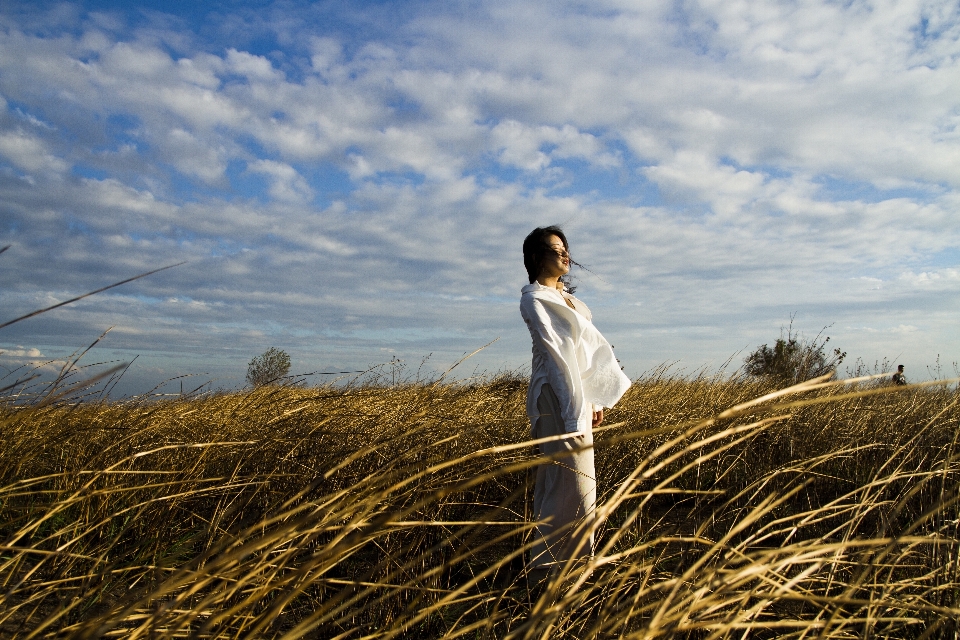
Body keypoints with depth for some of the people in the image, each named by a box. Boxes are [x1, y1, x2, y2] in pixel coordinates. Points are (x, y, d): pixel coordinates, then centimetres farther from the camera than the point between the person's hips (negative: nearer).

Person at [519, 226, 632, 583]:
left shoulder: (565, 297, 19)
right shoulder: (533, 298, -7)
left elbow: (587, 348, 16)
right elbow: (554, 352, -15)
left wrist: (593, 399, 11)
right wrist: (574, 413, -19)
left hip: (578, 393, 9)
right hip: (558, 395, -9)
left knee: (554, 481, 13)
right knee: (574, 484, -7)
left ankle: (550, 561, 22)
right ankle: (547, 567, 4)